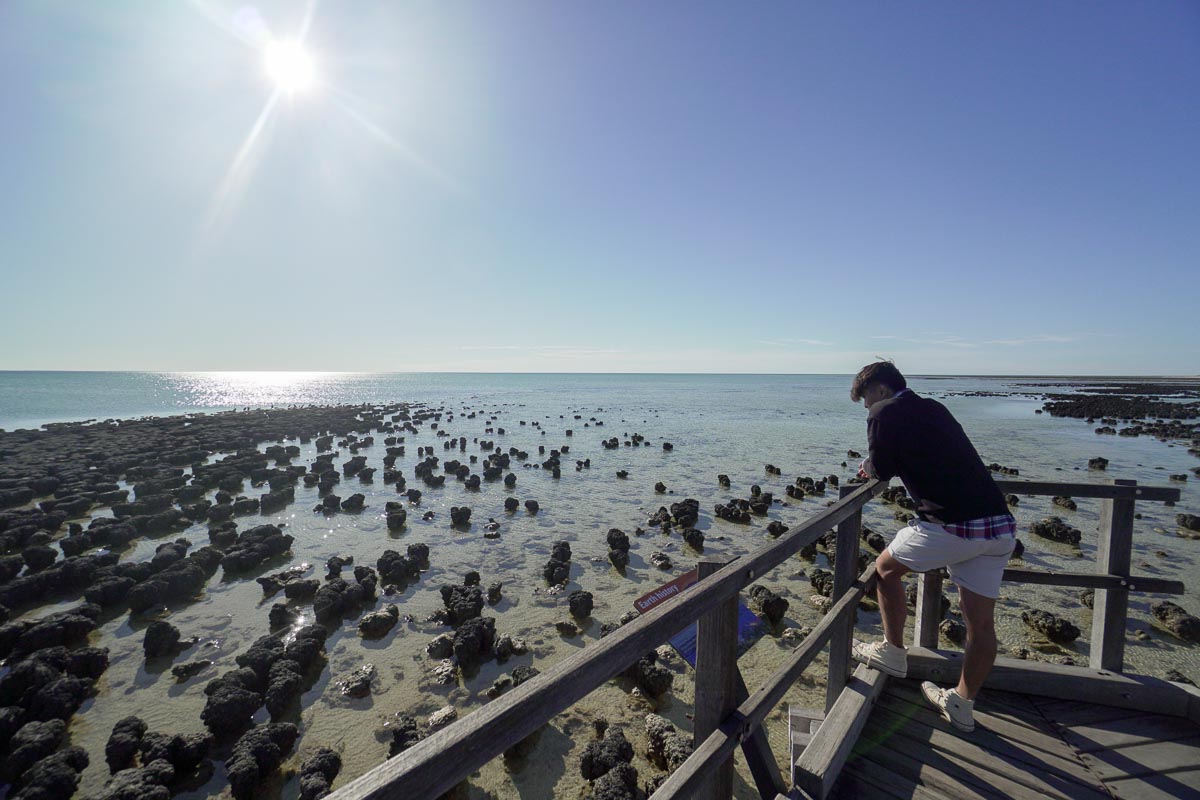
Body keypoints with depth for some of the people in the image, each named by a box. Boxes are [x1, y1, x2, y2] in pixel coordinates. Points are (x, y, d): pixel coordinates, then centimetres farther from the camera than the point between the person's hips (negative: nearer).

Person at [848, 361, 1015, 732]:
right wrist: (878, 465, 22)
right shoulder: (935, 409, 20)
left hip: (951, 527, -8)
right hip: (1000, 526, 8)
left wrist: (868, 465, 21)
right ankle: (961, 704, 28)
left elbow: (881, 471, 0)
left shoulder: (885, 413, -4)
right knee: (981, 622, 14)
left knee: (886, 567, 17)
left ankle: (894, 653, 27)